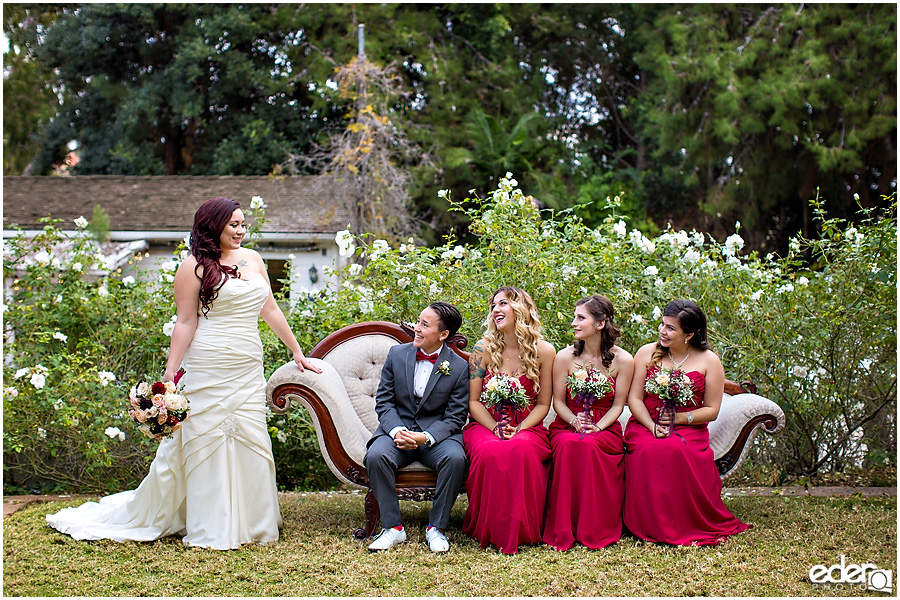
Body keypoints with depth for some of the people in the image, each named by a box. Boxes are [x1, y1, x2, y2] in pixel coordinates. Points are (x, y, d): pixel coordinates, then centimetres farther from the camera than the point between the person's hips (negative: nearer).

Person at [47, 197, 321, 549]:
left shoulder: (252, 259, 13)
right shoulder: (195, 267, -5)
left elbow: (270, 310, 19)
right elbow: (185, 324, -7)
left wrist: (297, 352, 20)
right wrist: (169, 376, -11)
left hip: (249, 372, 6)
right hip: (208, 371, -6)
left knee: (251, 442, 7)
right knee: (206, 443, 0)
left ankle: (252, 523, 19)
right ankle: (210, 530, 10)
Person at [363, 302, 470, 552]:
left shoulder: (459, 367, -3)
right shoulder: (396, 354, 4)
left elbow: (455, 417, -4)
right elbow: (384, 400, 5)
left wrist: (426, 437, -22)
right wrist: (396, 431, -15)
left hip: (438, 434, -2)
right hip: (398, 430, 2)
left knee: (455, 458, -33)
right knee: (376, 455, -30)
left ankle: (436, 528, -14)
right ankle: (392, 527, -15)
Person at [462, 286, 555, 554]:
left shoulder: (543, 351, 3)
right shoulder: (484, 349, 4)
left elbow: (543, 404, 5)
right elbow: (474, 402, 4)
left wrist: (519, 430, -12)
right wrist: (496, 428, -13)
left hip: (527, 428, 0)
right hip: (485, 426, 0)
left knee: (521, 450, -37)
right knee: (491, 452, -36)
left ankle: (520, 530, -21)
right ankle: (490, 530, -17)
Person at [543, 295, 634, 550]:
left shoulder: (622, 360, -1)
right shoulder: (565, 357, 1)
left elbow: (617, 405, 2)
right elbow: (558, 402, 4)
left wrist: (597, 427, -16)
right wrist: (575, 422, -15)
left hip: (605, 428, -1)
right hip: (567, 425, 1)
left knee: (587, 444, -36)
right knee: (568, 444, -36)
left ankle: (596, 530, -22)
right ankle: (564, 532, -24)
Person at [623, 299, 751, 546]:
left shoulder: (709, 361, 5)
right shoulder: (647, 353, 8)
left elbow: (712, 410, 2)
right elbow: (634, 398, 3)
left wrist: (679, 417, -14)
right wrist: (652, 426, -14)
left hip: (689, 430, -1)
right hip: (645, 425, 1)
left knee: (678, 451, -36)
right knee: (649, 451, -34)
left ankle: (689, 527, -16)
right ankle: (652, 527, -18)